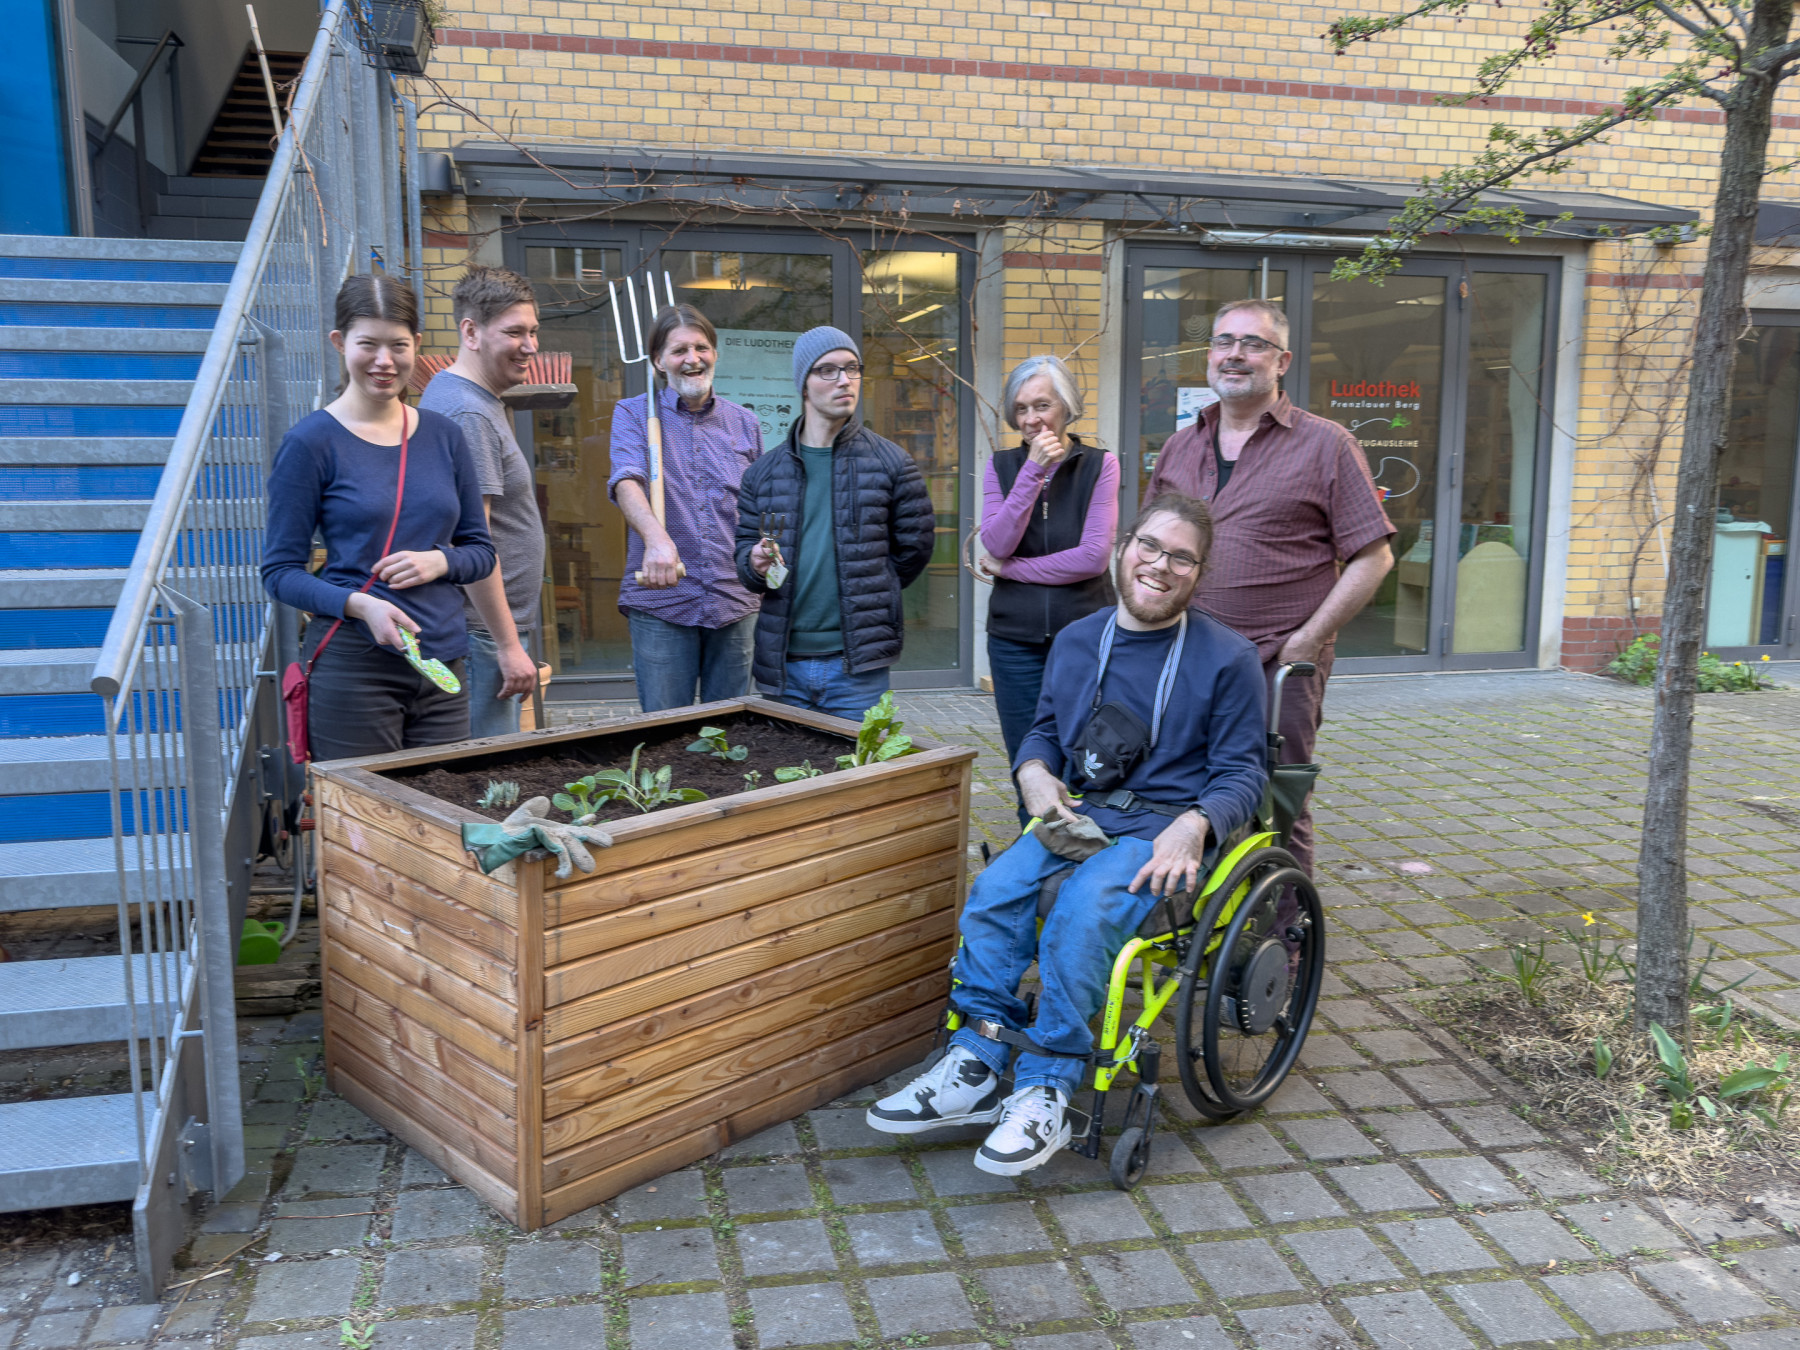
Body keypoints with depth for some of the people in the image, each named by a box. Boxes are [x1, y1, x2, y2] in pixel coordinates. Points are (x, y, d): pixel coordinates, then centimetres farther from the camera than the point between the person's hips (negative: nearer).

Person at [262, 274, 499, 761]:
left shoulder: (443, 436, 10)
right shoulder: (311, 442, -4)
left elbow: (481, 550, 15)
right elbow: (280, 571, -4)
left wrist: (439, 561, -7)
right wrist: (360, 604, -20)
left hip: (442, 665, 5)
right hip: (352, 666, -4)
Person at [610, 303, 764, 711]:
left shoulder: (745, 422, 13)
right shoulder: (633, 414, 3)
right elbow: (627, 481, -16)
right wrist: (655, 537, -35)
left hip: (735, 601, 3)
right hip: (661, 601, -3)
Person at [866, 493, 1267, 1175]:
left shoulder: (1228, 657, -1)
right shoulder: (1076, 640, 13)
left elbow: (1241, 773, 0)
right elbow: (1043, 732, 23)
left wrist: (1193, 826, -20)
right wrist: (1036, 775, -1)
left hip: (1165, 828, -4)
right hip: (1078, 814, 5)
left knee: (1081, 914, -31)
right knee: (992, 894, -23)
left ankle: (1044, 1093, -21)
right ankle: (976, 1068, -15)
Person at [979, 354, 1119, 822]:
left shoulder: (1099, 465, 0)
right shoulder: (1002, 466, 8)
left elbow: (1093, 556, -10)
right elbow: (997, 544, -8)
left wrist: (1009, 569, -7)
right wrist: (1032, 469, -14)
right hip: (1015, 638, 2)